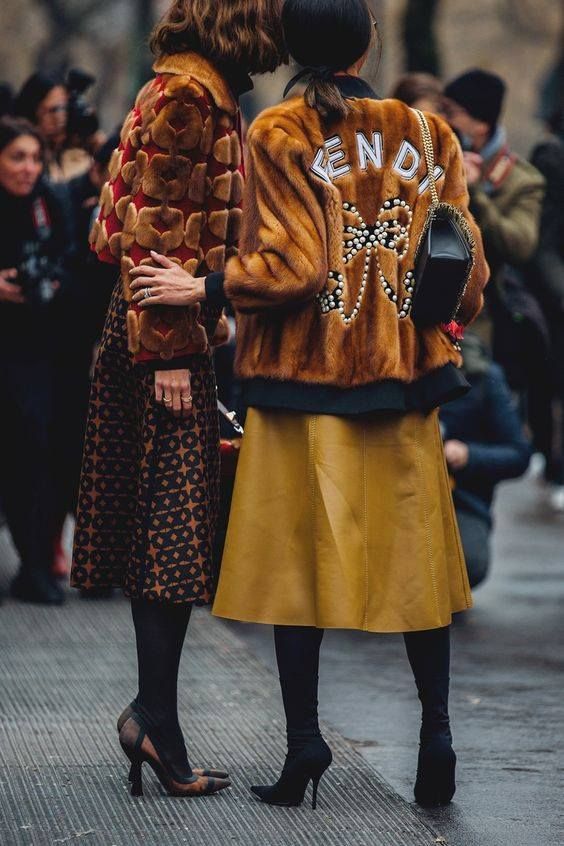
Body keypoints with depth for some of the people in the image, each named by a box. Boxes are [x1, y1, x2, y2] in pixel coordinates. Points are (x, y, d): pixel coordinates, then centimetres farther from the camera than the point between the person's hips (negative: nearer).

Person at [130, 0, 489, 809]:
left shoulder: (278, 136, -8)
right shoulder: (427, 134, 2)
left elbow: (290, 269, -14)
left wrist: (200, 288, -3)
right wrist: (448, 324, 20)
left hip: (305, 373, -2)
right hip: (404, 376, 2)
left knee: (298, 552, 5)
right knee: (413, 552, 9)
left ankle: (304, 741, 3)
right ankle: (436, 733, 4)